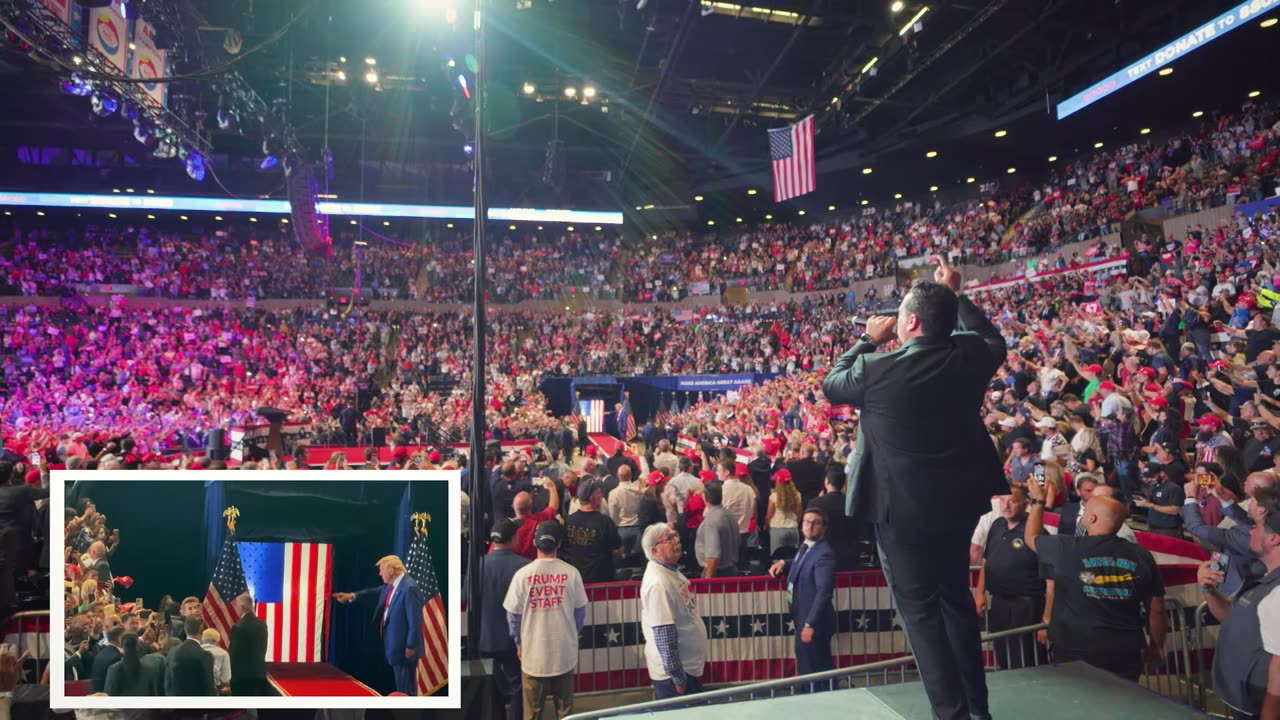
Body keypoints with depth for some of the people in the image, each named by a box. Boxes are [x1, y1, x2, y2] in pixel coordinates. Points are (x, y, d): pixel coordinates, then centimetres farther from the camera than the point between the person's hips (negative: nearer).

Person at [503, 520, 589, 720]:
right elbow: (580, 611, 1)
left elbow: (513, 614, -4)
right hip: (564, 650, 1)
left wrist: (519, 643, 12)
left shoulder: (523, 574, -13)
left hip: (533, 651, -1)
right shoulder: (571, 573, -10)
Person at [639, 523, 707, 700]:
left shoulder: (670, 570, 4)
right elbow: (664, 635, -26)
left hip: (687, 666, 9)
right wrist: (677, 677, -21)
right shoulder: (659, 583, -26)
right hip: (673, 672, -9)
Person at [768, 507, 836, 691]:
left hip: (813, 622, -9)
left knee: (812, 672, 1)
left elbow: (824, 592, -28)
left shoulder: (824, 554, -22)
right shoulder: (806, 546, 8)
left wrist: (810, 624, -29)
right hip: (803, 618, 9)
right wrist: (783, 563, 9)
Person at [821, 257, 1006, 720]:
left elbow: (831, 386, 1)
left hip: (902, 506, -6)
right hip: (960, 498, 6)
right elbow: (992, 339, 19)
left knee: (920, 610, 6)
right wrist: (954, 294, 25)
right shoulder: (969, 355, -6)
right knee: (956, 598, 21)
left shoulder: (876, 368, -20)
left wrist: (868, 340, 9)